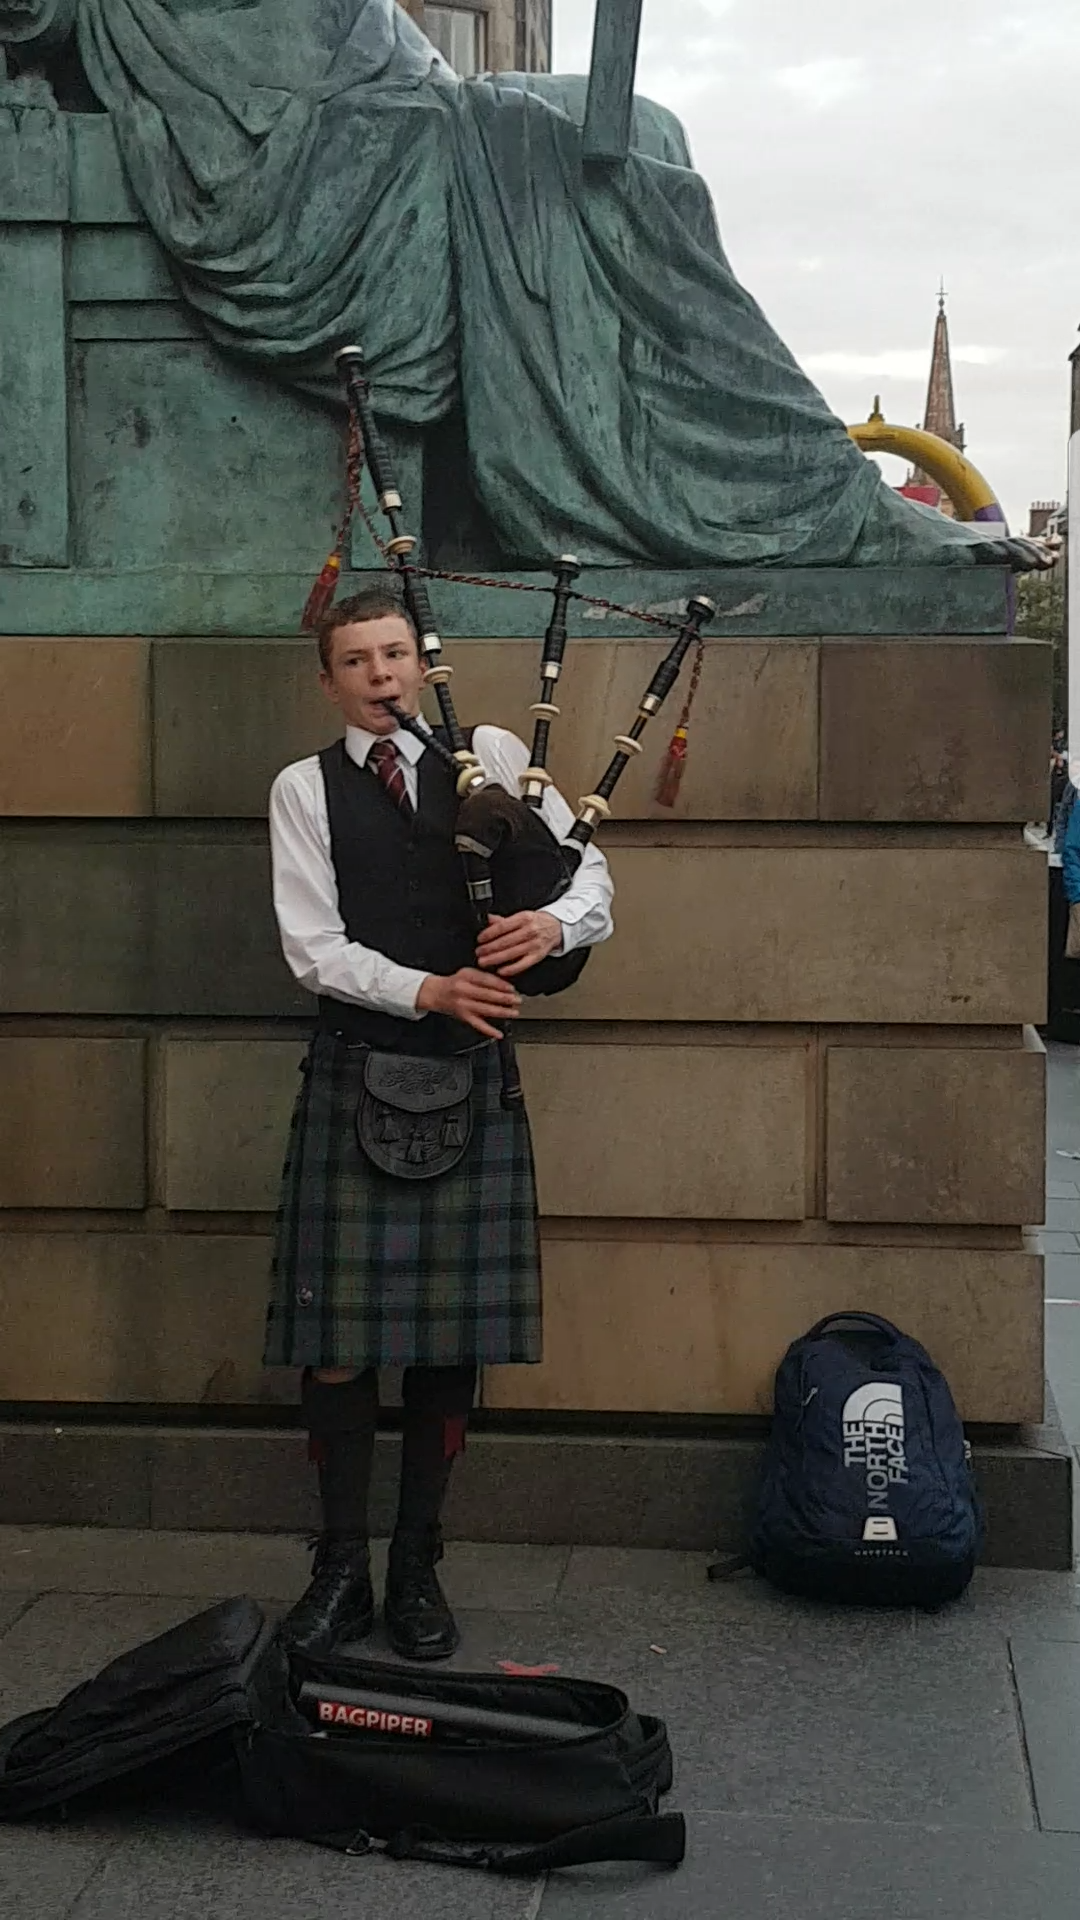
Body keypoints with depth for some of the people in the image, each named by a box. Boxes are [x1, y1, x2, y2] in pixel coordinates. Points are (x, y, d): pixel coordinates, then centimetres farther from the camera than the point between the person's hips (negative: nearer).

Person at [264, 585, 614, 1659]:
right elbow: (314, 948, -5)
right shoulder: (305, 790, 4)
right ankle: (342, 1570, 14)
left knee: (453, 1330, 5)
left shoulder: (491, 755, 8)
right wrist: (426, 990, -18)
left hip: (471, 1073, 1)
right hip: (355, 1072, -1)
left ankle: (418, 1569, 18)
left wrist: (557, 924, -15)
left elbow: (589, 868, 7)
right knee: (338, 1330, 0)